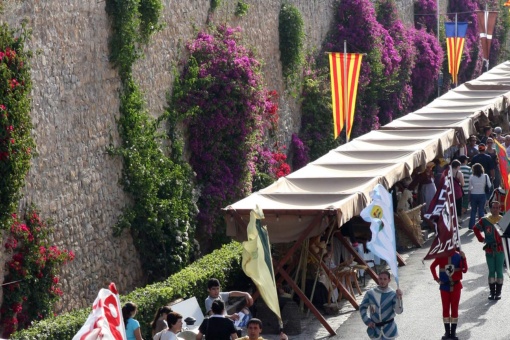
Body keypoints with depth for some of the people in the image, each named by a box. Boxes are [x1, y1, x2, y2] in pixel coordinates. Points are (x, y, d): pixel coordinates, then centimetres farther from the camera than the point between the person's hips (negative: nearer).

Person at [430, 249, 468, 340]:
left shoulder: (458, 256, -7)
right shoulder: (441, 256, -4)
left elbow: (464, 270, -12)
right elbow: (432, 267, 10)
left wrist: (463, 258, -23)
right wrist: (436, 279, 4)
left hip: (455, 286, -1)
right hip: (444, 286, 1)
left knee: (454, 308, 4)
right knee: (445, 309, 5)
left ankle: (453, 332, 12)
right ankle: (447, 332, 14)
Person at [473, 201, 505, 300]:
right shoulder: (484, 220, -2)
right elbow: (476, 229, 14)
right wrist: (481, 239, 7)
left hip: (500, 250, -1)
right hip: (489, 250, 1)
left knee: (499, 271, 4)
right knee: (491, 271, 7)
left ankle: (498, 292, 10)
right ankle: (492, 291, 12)